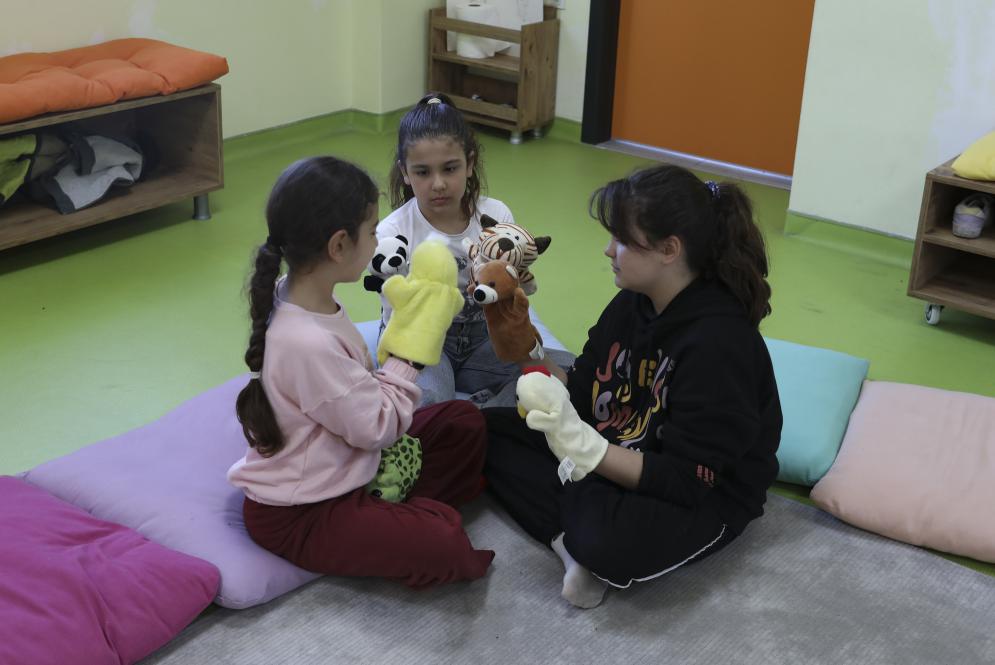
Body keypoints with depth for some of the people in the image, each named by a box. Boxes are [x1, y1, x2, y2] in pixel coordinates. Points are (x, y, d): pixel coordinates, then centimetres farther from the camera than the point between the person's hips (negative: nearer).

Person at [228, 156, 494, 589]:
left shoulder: (304, 297, -3)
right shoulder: (306, 343, -34)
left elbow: (358, 393, 4)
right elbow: (377, 426, -23)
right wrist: (408, 355, -13)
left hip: (344, 463, 10)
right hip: (296, 515, -10)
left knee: (463, 422, 8)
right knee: (440, 540, -26)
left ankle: (398, 514, 0)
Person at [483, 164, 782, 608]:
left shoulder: (719, 343, -27)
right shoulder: (632, 304, -2)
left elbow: (686, 481, -28)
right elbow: (583, 394, 4)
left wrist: (582, 445, -38)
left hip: (703, 500, -9)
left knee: (606, 539, -41)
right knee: (488, 430, -1)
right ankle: (573, 543, -16)